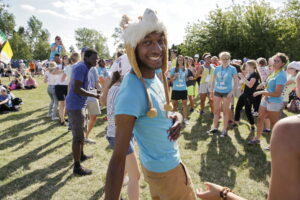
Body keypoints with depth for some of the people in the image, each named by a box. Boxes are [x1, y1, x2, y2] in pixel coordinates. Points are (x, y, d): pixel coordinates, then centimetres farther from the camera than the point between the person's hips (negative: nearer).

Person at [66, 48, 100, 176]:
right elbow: (77, 89, -27)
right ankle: (77, 167, 2)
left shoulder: (83, 67, 12)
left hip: (79, 104, 11)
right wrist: (95, 95, -25)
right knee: (78, 136, -6)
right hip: (76, 106, -11)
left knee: (81, 131, 23)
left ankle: (81, 155, 41)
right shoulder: (82, 67, -19)